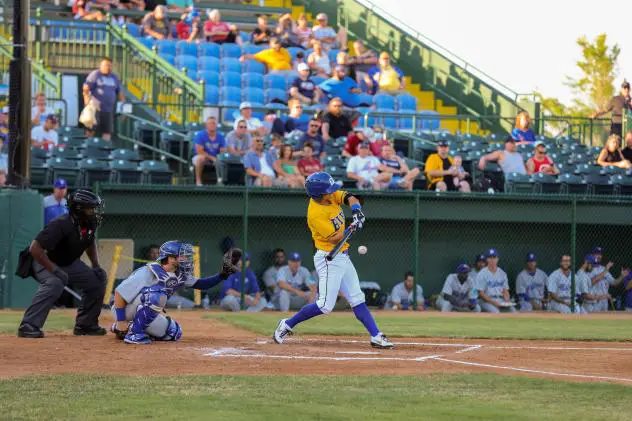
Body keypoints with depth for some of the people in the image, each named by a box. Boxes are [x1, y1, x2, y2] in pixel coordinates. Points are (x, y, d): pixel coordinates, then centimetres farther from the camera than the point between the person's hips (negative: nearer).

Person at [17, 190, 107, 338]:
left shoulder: (90, 225, -9)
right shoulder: (61, 225, -33)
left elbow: (90, 244, 15)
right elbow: (35, 249, -35)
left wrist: (96, 266, 1)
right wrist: (54, 270, -36)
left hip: (70, 263, 8)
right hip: (45, 262, -8)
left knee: (97, 280, 2)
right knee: (54, 283, -36)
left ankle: (85, 325, 14)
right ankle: (28, 326, -35)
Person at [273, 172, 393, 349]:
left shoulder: (331, 196, 0)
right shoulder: (315, 214, -23)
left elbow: (350, 198, -4)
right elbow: (334, 238, -21)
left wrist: (356, 211, -22)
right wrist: (352, 227, -23)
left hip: (342, 257, 9)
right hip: (329, 259, -9)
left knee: (357, 299, 7)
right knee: (325, 305, -9)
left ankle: (376, 336, 8)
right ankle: (287, 325, 4)